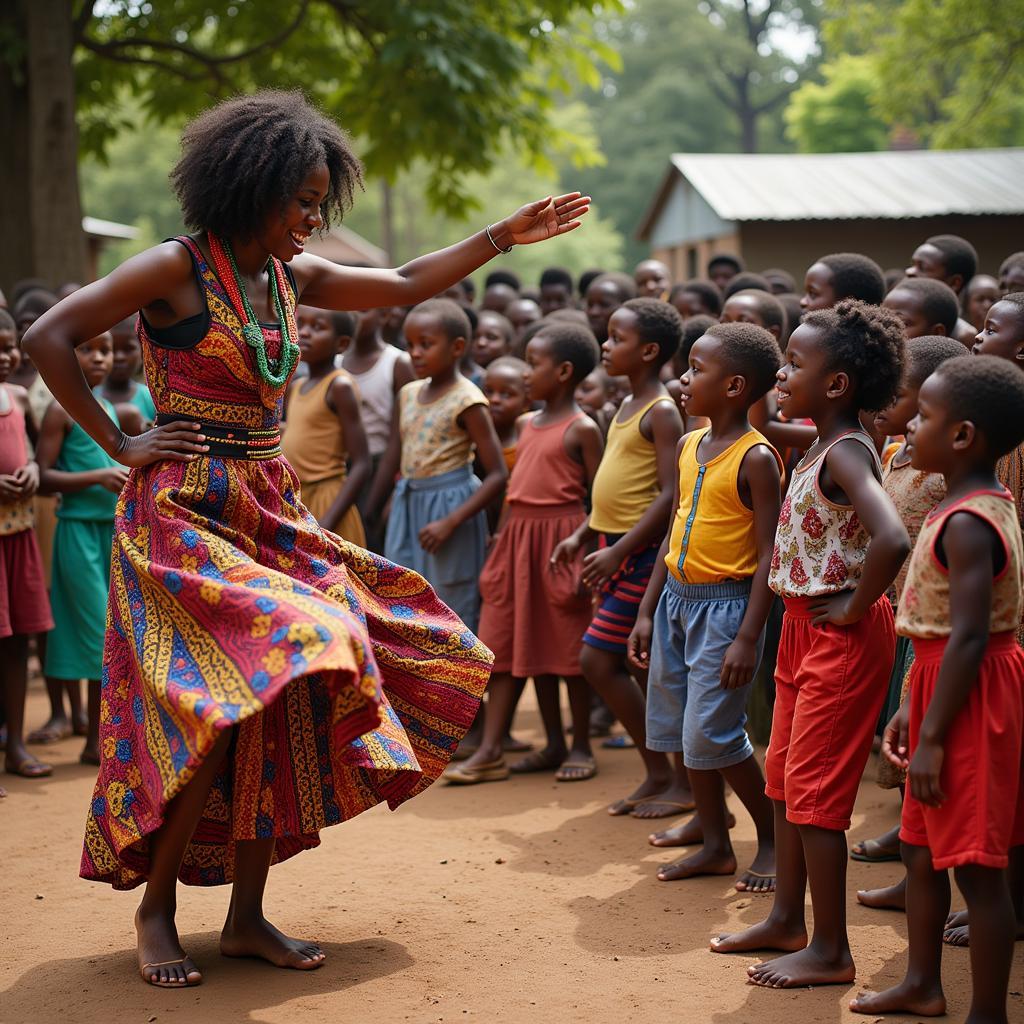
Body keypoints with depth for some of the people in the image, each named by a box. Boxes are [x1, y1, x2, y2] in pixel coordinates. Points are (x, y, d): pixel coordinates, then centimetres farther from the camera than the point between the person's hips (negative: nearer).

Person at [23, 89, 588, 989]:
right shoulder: (175, 270, -11)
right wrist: (119, 445, -12)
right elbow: (48, 337, -13)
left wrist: (504, 236, 16)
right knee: (222, 709, -14)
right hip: (185, 517, -7)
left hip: (270, 515, 7)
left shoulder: (290, 276, 10)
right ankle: (156, 908, 4)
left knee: (284, 705, 4)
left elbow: (404, 286, 19)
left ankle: (246, 916, 14)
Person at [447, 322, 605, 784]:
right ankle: (489, 752, 11)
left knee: (568, 644, 2)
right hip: (520, 538, 7)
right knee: (529, 645, 9)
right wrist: (501, 537, 13)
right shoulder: (527, 425, 13)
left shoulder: (581, 429, -8)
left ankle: (581, 745, 14)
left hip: (561, 541, -7)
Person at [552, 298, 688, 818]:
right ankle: (662, 775, 19)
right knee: (646, 669, 12)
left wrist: (617, 552, -24)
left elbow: (669, 495, -21)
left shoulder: (662, 412, -14)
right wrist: (582, 535, 14)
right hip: (613, 544, 9)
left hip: (641, 551, -9)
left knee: (598, 660, -7)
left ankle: (663, 773, 3)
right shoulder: (628, 407, 13)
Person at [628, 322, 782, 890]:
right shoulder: (688, 446, 9)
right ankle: (716, 845, 23)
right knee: (679, 729, 11)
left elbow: (768, 555, -15)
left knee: (712, 735, -7)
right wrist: (647, 612, 12)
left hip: (724, 604, -8)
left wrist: (748, 638, -19)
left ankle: (774, 838, 13)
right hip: (676, 597, 8)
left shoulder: (755, 458, -14)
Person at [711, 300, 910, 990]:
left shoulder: (846, 454, -21)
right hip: (802, 628, 10)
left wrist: (855, 608, -25)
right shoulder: (820, 447, 7)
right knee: (784, 779, 17)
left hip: (841, 637, -10)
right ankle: (787, 920, 31)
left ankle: (831, 951, 8)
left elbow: (892, 540, -37)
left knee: (813, 790, -3)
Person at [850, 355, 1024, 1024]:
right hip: (948, 688, 11)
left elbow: (968, 638, -25)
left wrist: (933, 737, -22)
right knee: (921, 845, 20)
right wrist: (913, 711, 18)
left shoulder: (966, 524, -21)